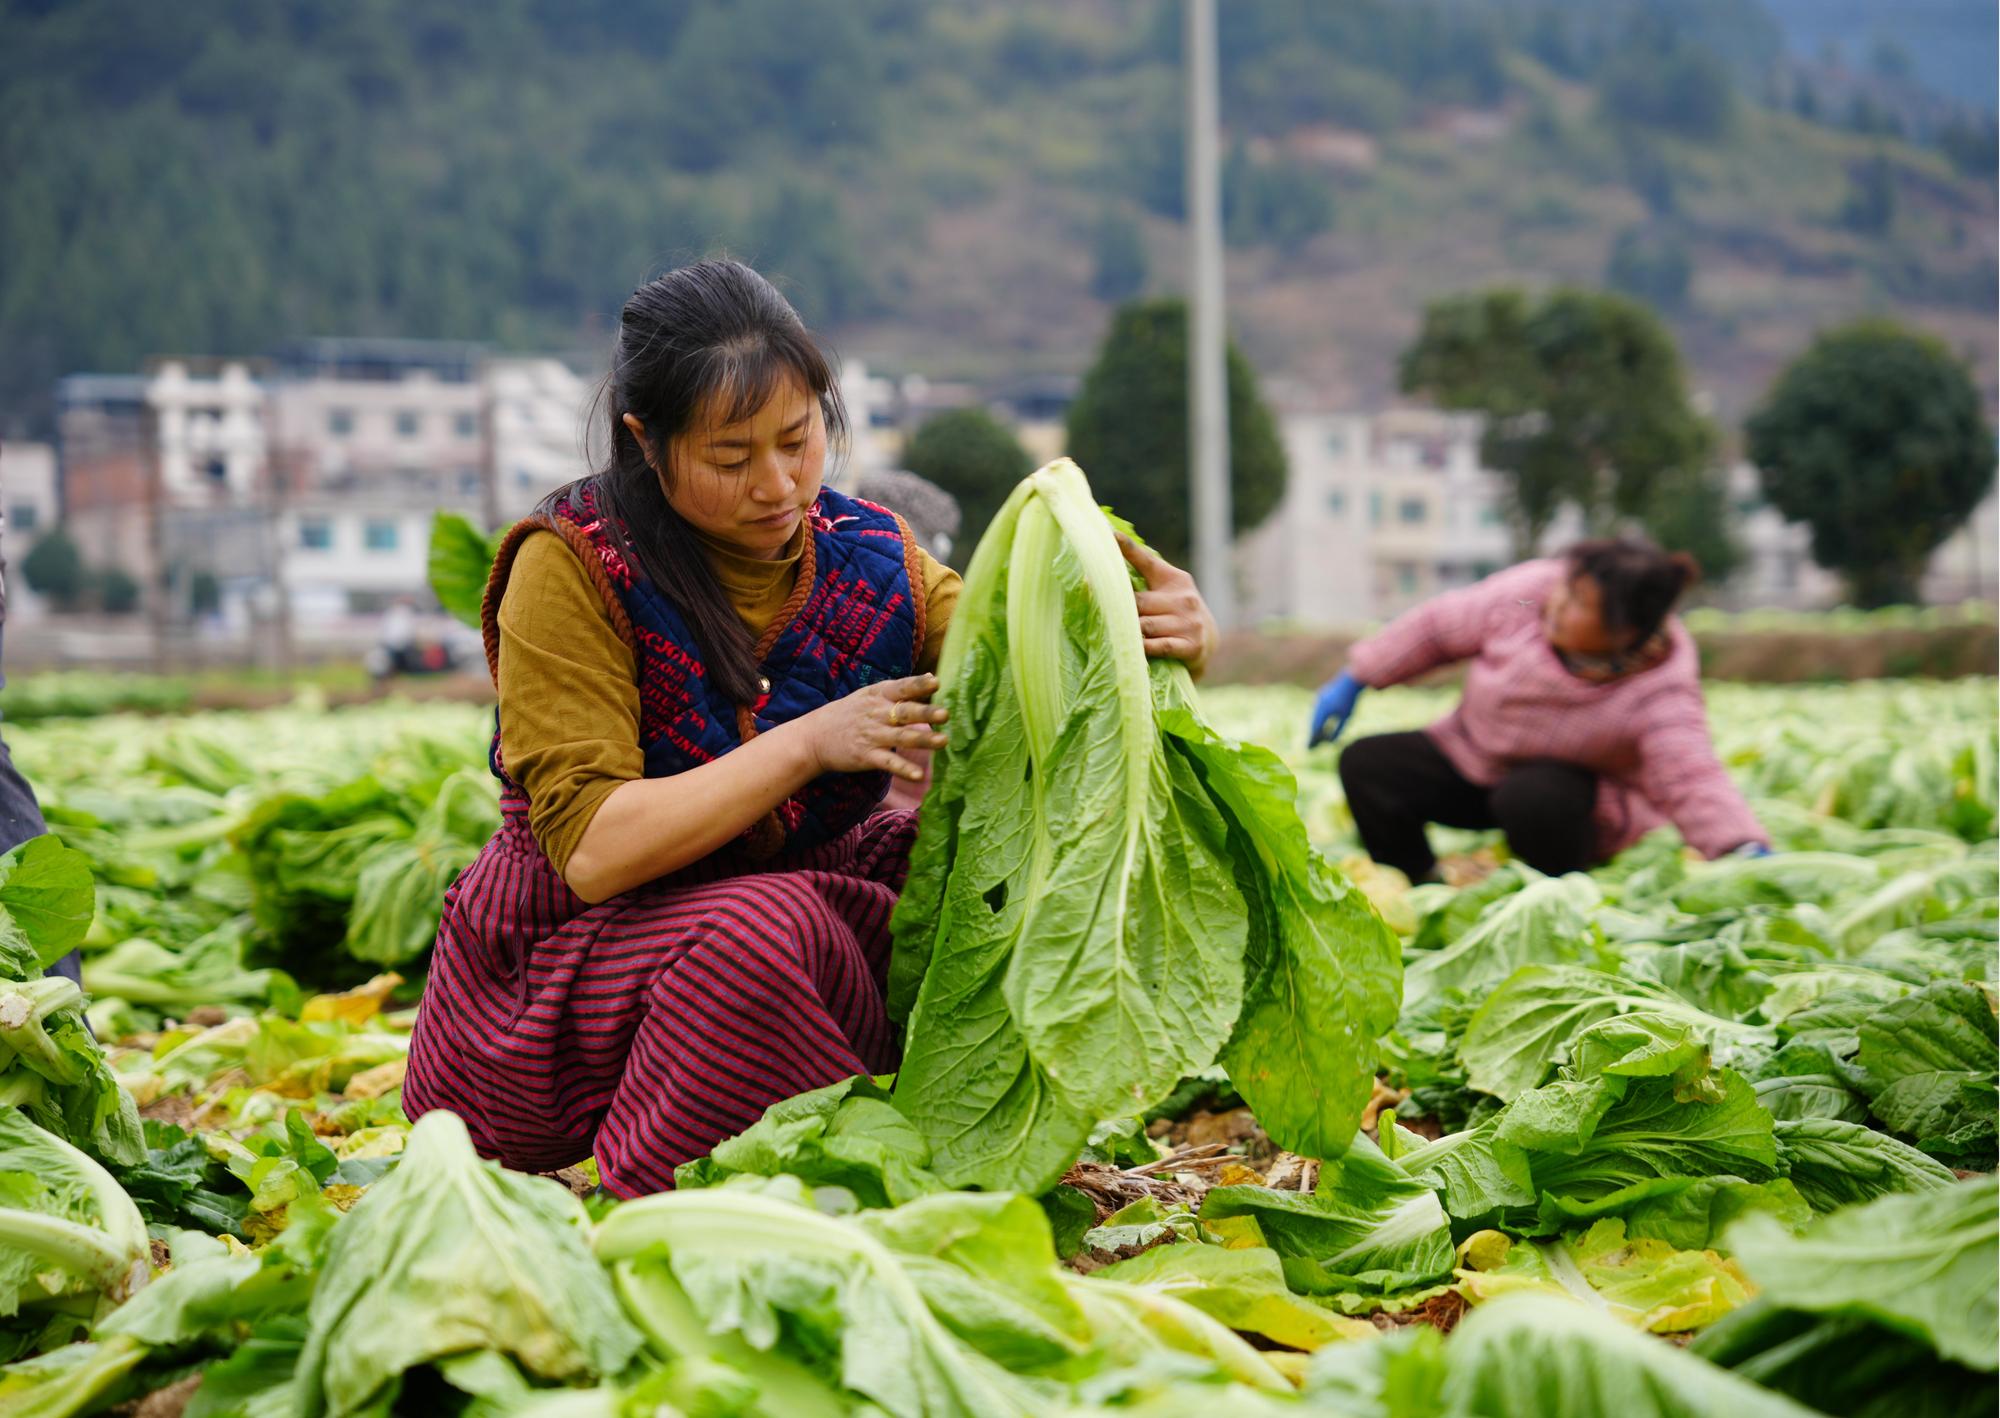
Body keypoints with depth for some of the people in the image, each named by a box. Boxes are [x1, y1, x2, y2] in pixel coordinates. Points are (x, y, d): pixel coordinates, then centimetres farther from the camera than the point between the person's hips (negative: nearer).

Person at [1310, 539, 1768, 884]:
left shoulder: (1661, 693, -32)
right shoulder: (1531, 591, -23)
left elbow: (1693, 779, -41)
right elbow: (1436, 628, -9)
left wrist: (1749, 853, -59)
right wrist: (1352, 683, -2)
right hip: (1473, 759, 4)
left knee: (1531, 797, -39)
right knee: (1366, 765, -13)